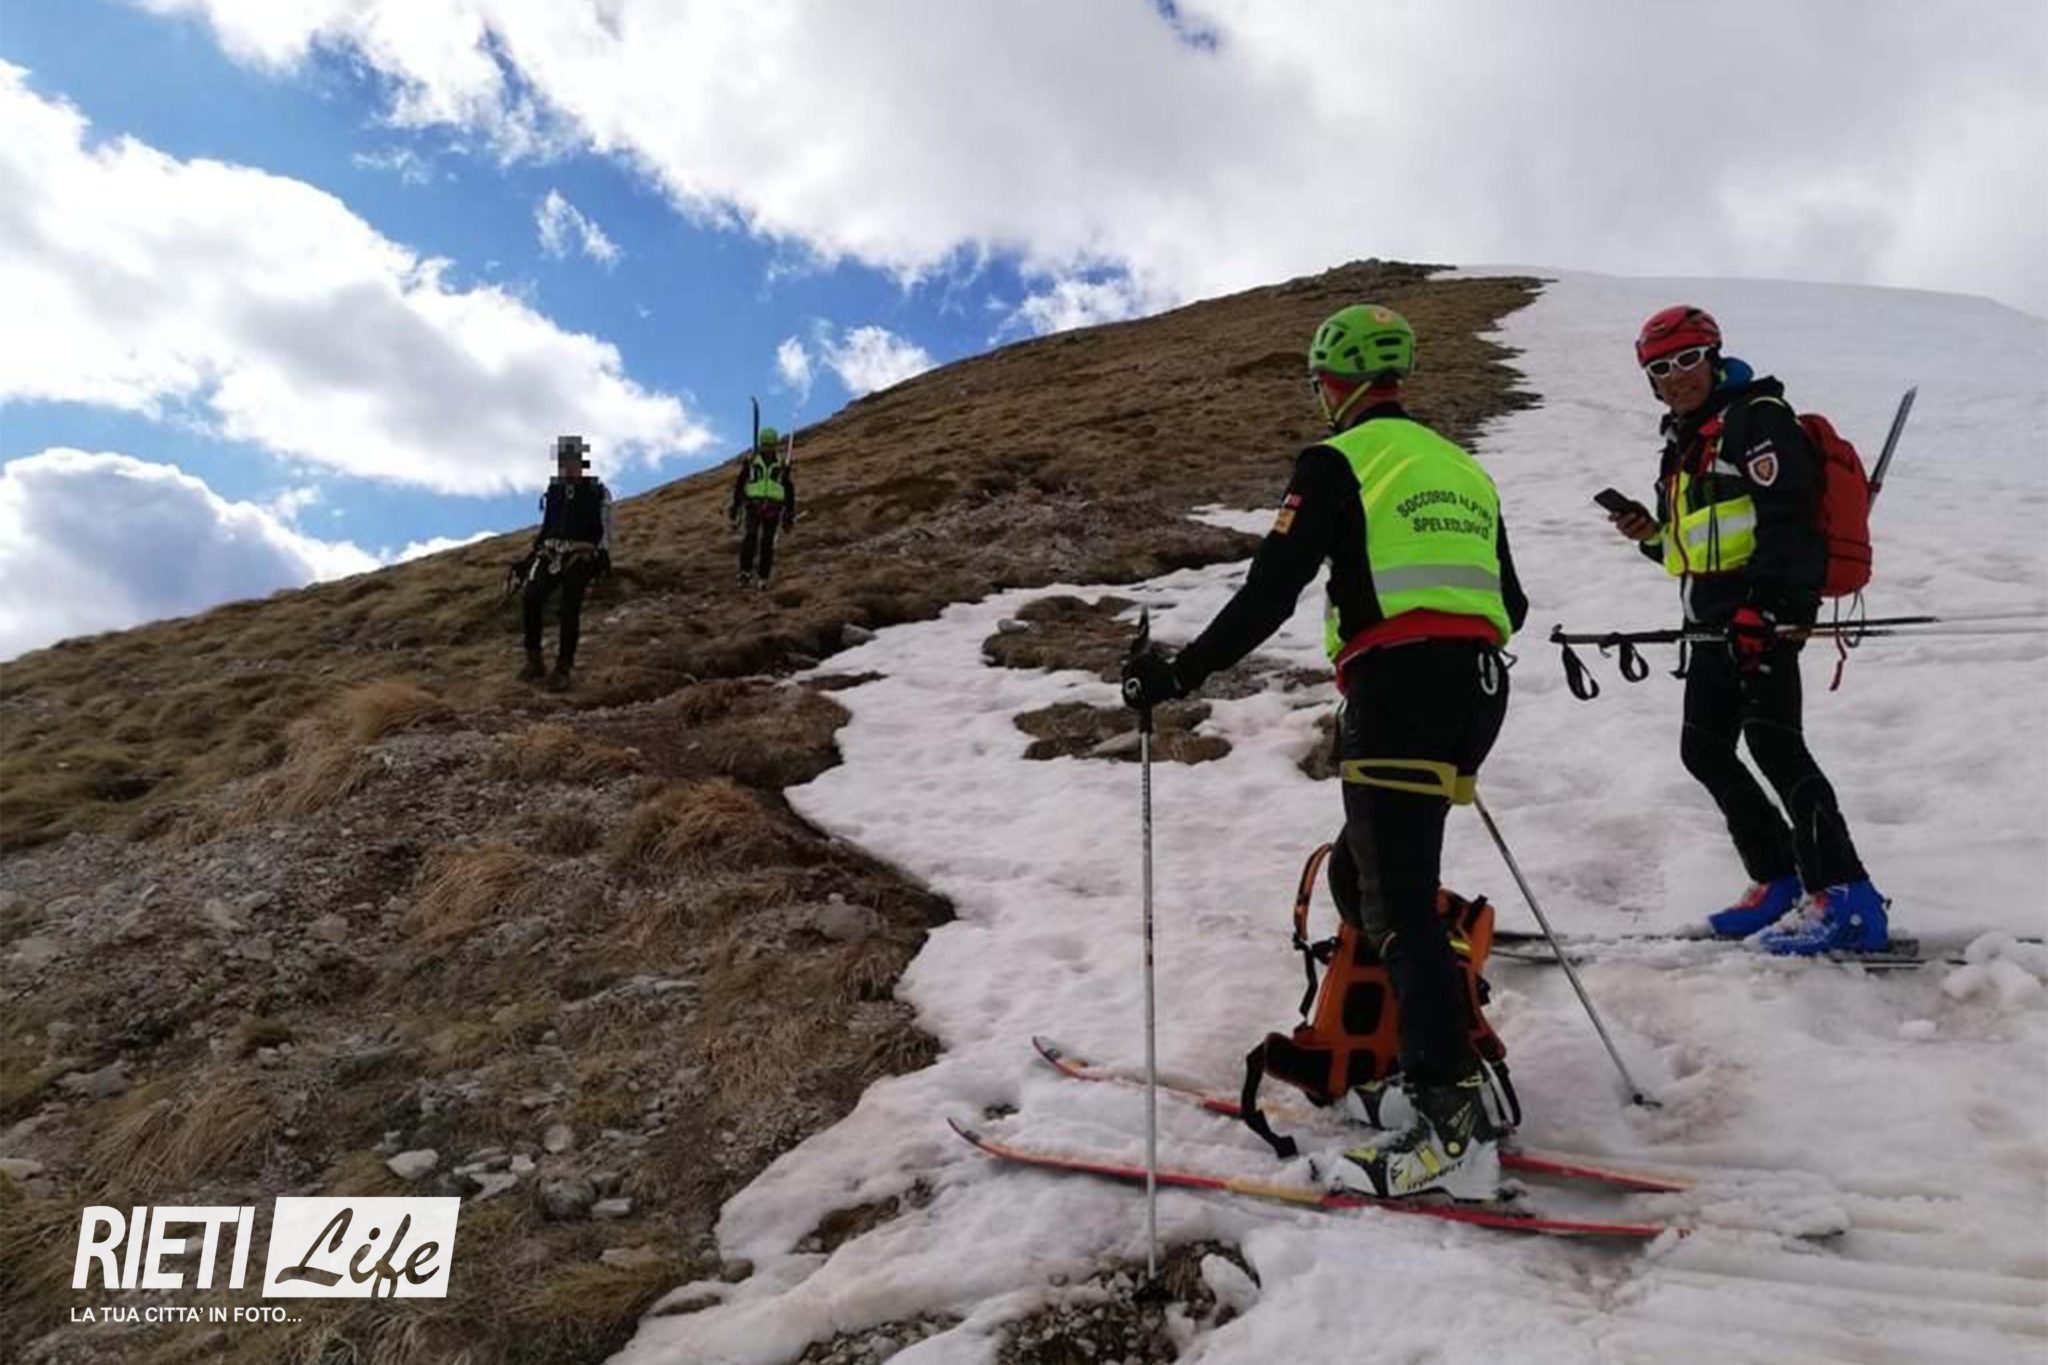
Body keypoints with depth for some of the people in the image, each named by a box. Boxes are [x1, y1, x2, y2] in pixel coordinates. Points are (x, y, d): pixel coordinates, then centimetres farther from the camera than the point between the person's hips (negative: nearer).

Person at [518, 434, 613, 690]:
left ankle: (562, 670, 0)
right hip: (550, 555, 3)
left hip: (579, 559, -3)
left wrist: (604, 556, -12)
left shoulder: (598, 492, 5)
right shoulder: (553, 490, 16)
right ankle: (534, 661, -2)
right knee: (531, 600, -15)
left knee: (569, 612, -8)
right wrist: (532, 554, 18)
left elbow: (605, 528, 0)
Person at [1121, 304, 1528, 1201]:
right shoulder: (1462, 468, 22)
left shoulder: (1338, 462, 1)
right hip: (1479, 689, 8)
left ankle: (1455, 1130, -8)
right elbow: (1510, 604, 23)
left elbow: (1271, 590, -9)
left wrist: (1182, 672, -3)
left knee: (1401, 908, -6)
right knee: (1365, 867, 20)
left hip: (1397, 689, -8)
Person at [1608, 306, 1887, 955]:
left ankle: (1844, 897, -15)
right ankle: (1780, 882, 18)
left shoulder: (1756, 416, -5)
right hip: (1715, 620, 10)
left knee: (1772, 740, -17)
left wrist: (1761, 606, -26)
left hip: (1764, 612, -10)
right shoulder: (1684, 443, 22)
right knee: (1703, 749, 10)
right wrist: (1652, 533, 5)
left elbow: (1786, 517, -17)